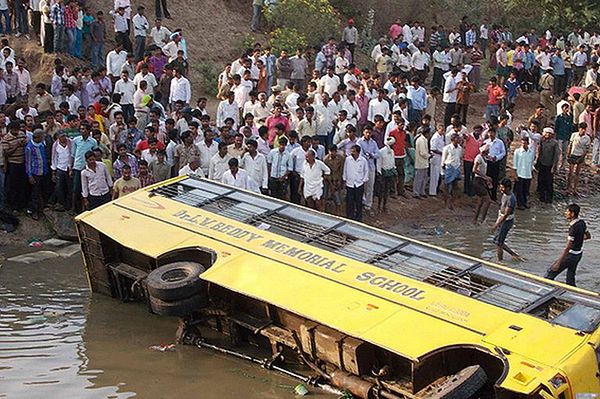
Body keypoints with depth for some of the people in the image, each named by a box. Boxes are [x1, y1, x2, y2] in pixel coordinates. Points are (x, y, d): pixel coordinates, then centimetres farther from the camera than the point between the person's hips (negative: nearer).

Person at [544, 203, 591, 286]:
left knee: (551, 272, 0)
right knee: (570, 278, 19)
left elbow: (567, 248, -28)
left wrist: (558, 263, -27)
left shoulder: (573, 228, -27)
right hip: (579, 254, 9)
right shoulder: (582, 222, -2)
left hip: (571, 255, -9)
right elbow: (588, 236, 17)